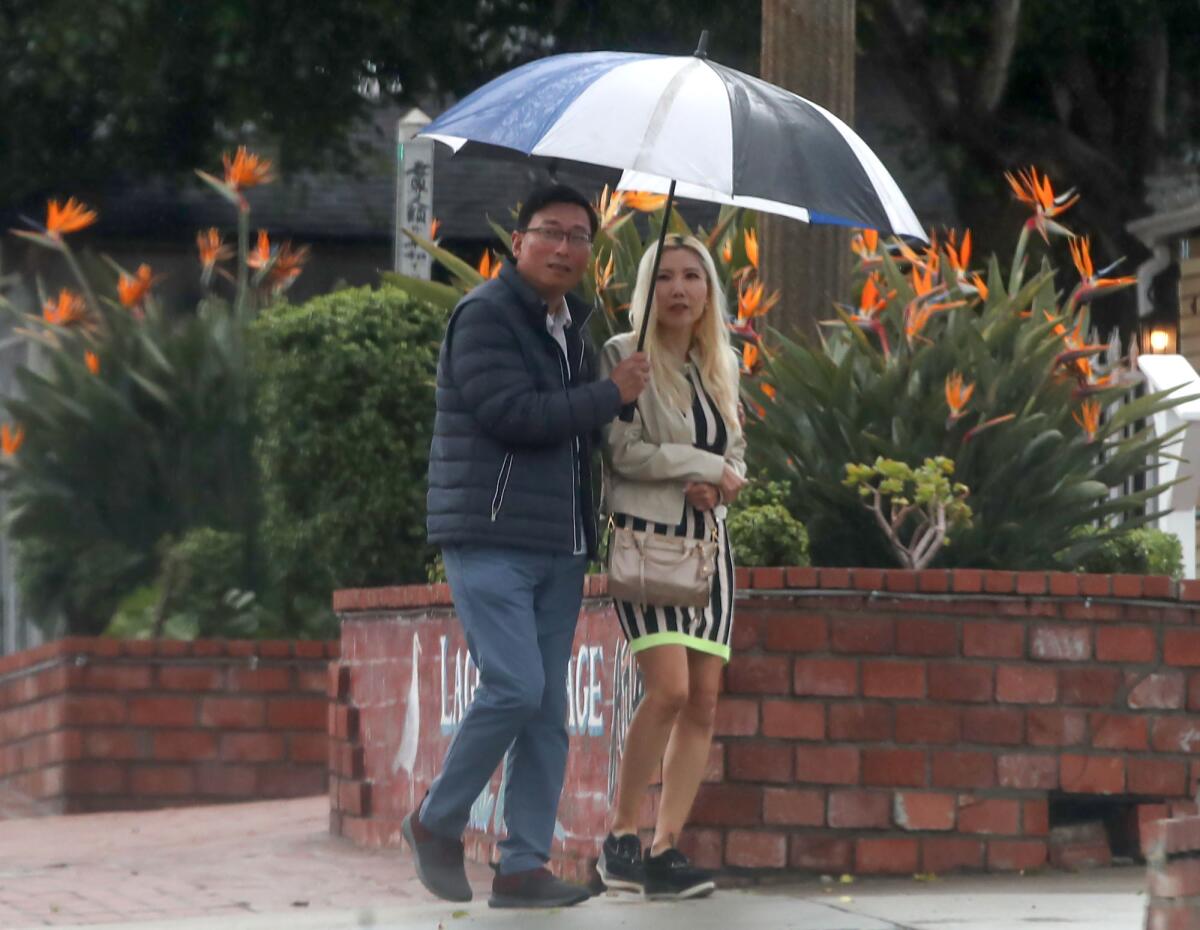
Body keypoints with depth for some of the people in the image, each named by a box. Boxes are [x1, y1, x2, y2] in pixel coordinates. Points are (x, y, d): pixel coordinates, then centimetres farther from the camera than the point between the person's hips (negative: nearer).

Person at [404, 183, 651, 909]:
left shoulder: (572, 328, 17)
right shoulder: (485, 316, -8)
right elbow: (512, 414, -20)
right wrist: (611, 395, -12)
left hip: (559, 548, 8)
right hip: (491, 540, -8)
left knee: (549, 710, 3)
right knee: (515, 686, -17)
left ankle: (523, 866, 5)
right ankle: (438, 823, 2)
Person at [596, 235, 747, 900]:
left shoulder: (720, 367, 16)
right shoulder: (624, 357, -2)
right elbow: (623, 451, -11)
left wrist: (719, 487, -4)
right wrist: (711, 466, -7)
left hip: (706, 539, 6)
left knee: (703, 700, -3)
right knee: (668, 687, -19)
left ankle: (665, 849, -1)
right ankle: (620, 838, -7)